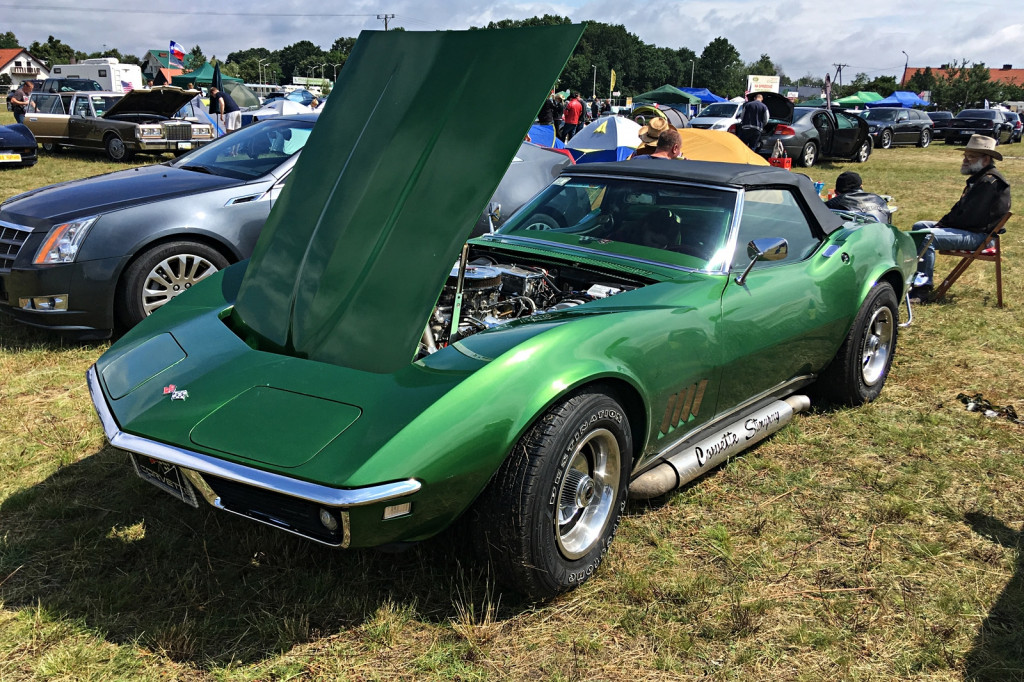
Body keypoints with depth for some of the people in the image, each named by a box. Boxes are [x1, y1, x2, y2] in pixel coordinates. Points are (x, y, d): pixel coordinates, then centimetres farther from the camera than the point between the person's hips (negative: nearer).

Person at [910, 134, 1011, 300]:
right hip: (969, 227, 12)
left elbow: (969, 216, -23)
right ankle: (919, 273, 13)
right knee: (919, 226, 15)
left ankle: (922, 288, -28)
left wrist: (944, 223, -10)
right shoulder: (979, 177, 15)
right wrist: (943, 222, 2)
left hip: (978, 235, -12)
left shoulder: (990, 182, -19)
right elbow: (960, 207, 17)